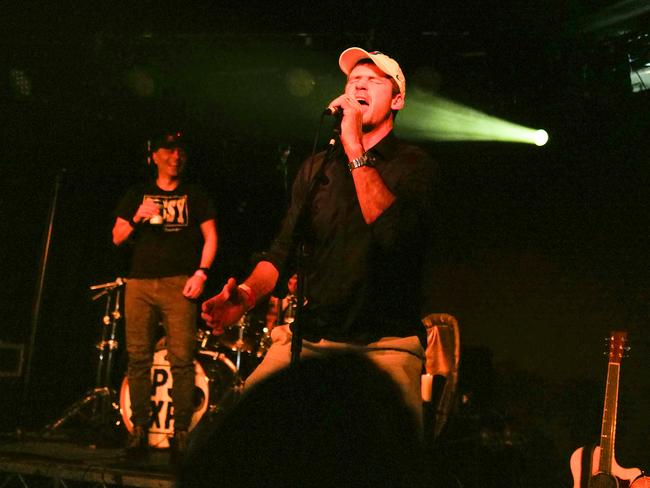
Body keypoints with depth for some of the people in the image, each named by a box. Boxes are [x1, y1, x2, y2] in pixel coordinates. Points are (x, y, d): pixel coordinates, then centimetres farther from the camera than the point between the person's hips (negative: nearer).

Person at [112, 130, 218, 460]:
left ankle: (181, 431, -6)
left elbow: (210, 237, 8)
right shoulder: (138, 194, 18)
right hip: (140, 283, 2)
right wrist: (137, 218, -5)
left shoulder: (194, 195, 14)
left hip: (179, 283, -2)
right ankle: (139, 429, 4)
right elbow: (117, 238, 14)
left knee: (181, 359, -10)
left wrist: (201, 272, -6)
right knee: (138, 358, -1)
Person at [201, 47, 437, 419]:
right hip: (308, 337, 4)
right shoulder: (316, 168, 17)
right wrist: (248, 294, -7)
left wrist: (356, 150, -18)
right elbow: (286, 248, 12)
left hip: (385, 345, -4)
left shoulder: (415, 165, 1)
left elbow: (396, 234, -19)